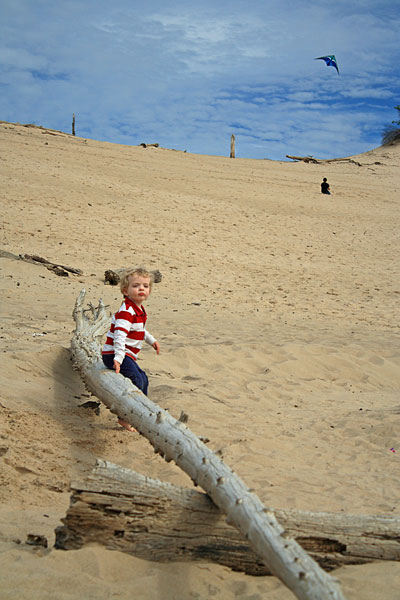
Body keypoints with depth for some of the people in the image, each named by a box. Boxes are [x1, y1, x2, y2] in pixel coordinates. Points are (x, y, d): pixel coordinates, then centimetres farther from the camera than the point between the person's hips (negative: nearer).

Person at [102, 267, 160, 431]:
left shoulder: (139, 310, 11)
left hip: (127, 355, 11)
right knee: (136, 379, -24)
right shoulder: (126, 311, -21)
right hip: (114, 354, -11)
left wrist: (151, 340, 30)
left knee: (143, 379, 21)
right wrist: (118, 358, -39)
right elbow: (119, 336, -31)